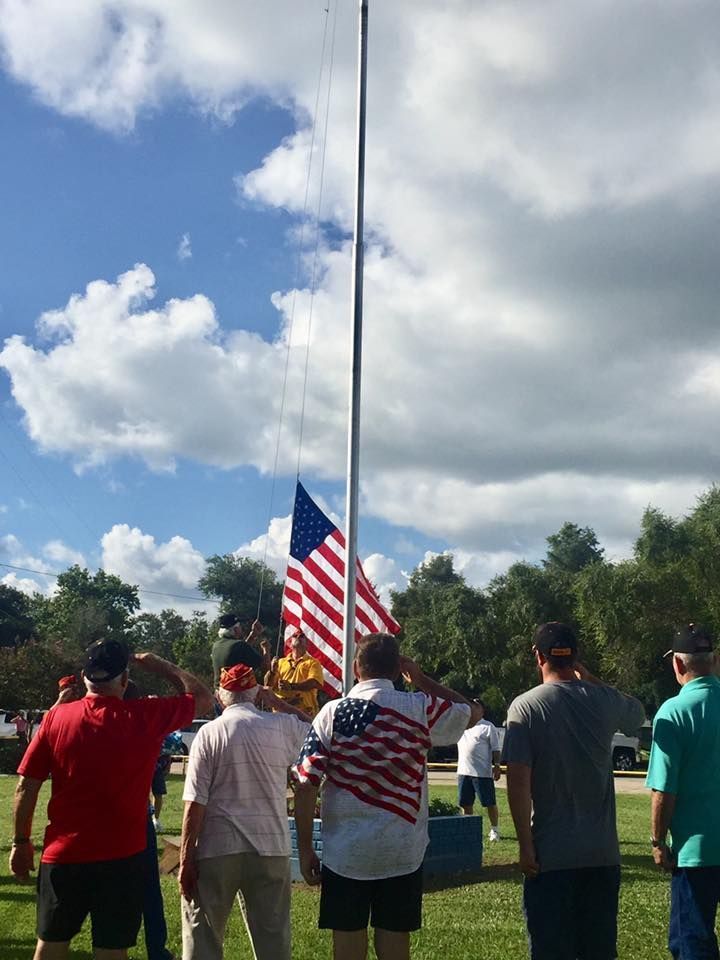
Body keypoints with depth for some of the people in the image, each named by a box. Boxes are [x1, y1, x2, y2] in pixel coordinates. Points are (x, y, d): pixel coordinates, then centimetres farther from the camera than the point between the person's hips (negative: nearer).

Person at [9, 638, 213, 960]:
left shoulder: (57, 716, -4)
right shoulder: (146, 717, -8)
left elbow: (26, 786, -1)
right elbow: (204, 698, 6)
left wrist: (21, 842, 9)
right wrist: (161, 666, 11)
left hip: (63, 854, 2)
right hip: (122, 858, -2)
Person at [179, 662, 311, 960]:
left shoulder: (209, 733, -8)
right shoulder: (282, 727, -2)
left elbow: (195, 804, -11)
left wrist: (186, 858, -5)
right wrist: (276, 702, 18)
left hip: (217, 850, -2)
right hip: (271, 848, 2)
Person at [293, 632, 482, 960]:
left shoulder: (332, 714, -7)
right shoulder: (421, 708, -5)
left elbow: (306, 786, -9)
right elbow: (473, 713, 13)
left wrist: (305, 849, 0)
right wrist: (422, 680, 15)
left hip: (345, 854, -1)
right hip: (403, 854, 1)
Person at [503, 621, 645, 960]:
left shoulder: (524, 707, -10)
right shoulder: (605, 700, -1)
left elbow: (518, 782, -15)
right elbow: (638, 713, 24)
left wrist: (525, 845, -8)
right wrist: (588, 677, 17)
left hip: (551, 853, -3)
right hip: (602, 851, 3)